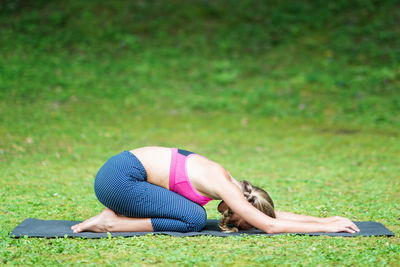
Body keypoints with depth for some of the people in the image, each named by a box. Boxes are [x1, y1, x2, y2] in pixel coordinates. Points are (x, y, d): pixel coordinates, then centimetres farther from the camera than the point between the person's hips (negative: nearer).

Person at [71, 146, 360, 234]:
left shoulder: (229, 181, 10)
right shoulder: (223, 186, -15)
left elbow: (273, 213, 17)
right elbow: (270, 226, -17)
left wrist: (325, 219, 14)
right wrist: (327, 227, -9)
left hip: (120, 168, 9)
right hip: (118, 178, -9)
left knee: (192, 213, 11)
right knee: (193, 219, -11)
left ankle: (118, 213, 9)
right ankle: (112, 223, -7)